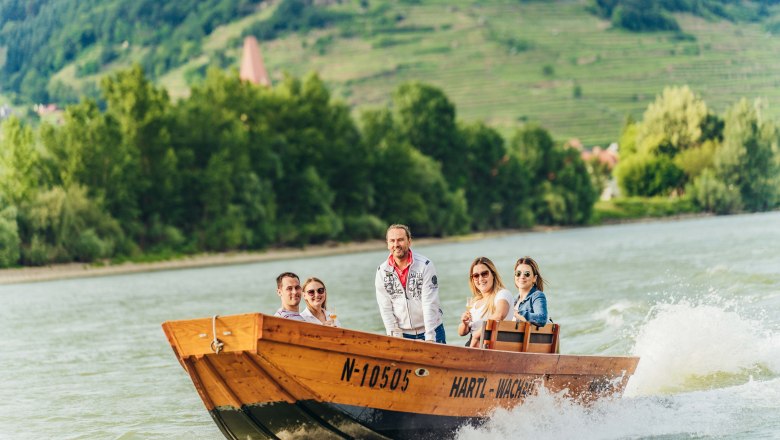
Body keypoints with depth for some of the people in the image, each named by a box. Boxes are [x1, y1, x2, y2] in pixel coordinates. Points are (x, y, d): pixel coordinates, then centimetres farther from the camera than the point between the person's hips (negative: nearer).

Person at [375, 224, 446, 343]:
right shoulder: (382, 271, -1)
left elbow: (430, 304, -13)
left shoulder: (425, 265, -9)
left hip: (431, 332, -2)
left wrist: (429, 339, -18)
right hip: (402, 334, 2)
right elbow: (385, 308, -1)